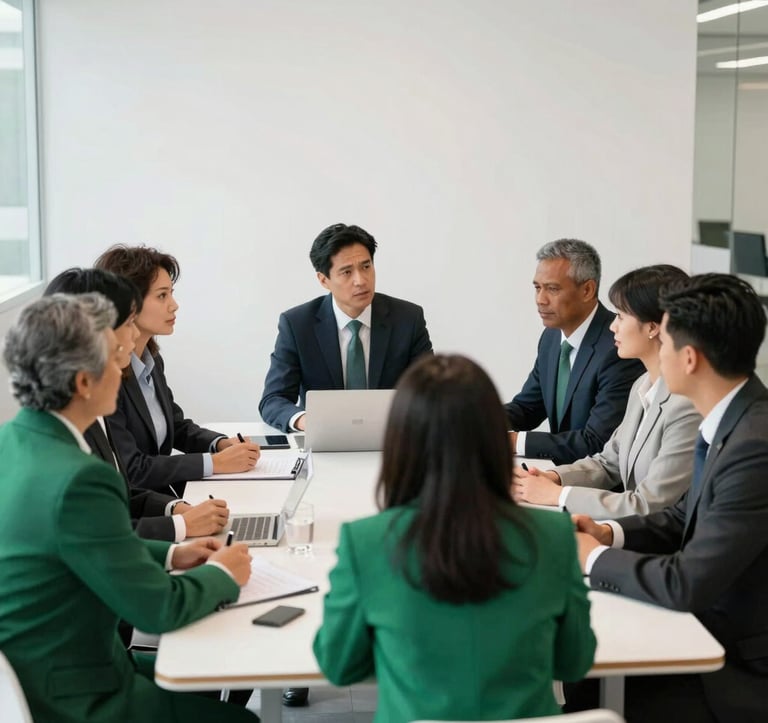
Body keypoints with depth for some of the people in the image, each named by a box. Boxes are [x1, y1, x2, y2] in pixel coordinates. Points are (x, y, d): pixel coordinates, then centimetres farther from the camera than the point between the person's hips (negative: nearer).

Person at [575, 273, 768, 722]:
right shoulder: (732, 419, 0)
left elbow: (686, 584, -26)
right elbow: (691, 517, 15)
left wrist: (595, 558, -11)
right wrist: (610, 533, -1)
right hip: (714, 629, 8)